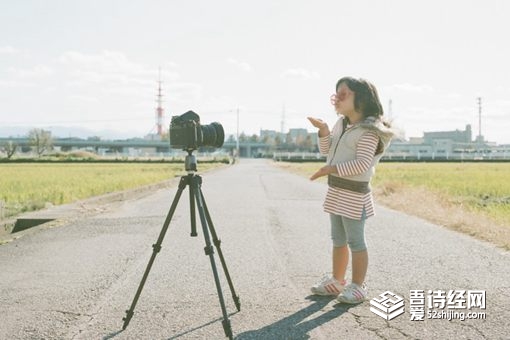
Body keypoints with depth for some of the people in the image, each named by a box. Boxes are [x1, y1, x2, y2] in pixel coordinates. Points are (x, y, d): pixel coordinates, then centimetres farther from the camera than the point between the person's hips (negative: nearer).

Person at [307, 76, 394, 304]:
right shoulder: (341, 123, 11)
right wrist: (324, 130, -2)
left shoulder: (368, 130, -16)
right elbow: (326, 151, 14)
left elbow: (362, 164, -24)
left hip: (354, 193, -9)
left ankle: (357, 287, 10)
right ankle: (336, 281, 28)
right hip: (335, 190, 9)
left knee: (355, 241, 0)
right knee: (338, 240, 17)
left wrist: (331, 168, -25)